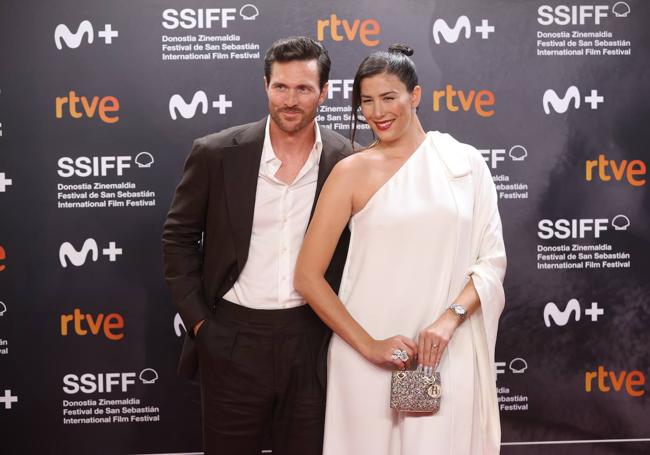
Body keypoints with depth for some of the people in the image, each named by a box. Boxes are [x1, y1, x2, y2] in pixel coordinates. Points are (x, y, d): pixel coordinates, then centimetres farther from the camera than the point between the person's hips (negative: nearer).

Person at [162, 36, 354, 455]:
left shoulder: (347, 161, -3)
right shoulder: (217, 154, -5)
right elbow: (179, 237, 3)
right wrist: (198, 320, -2)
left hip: (312, 341, 1)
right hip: (232, 340, 0)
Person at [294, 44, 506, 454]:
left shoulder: (465, 162, 4)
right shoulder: (353, 171, -1)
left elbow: (493, 259, 3)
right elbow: (308, 276, -3)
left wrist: (449, 319, -12)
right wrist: (369, 345, -9)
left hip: (447, 353, 1)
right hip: (368, 358, -1)